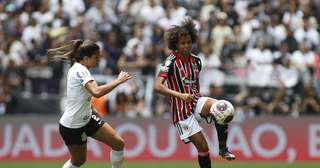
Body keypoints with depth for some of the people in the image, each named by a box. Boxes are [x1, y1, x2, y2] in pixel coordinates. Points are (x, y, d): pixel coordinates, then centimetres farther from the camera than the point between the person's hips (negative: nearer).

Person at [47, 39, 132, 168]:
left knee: (118, 143, 1)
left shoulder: (77, 68, 5)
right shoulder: (80, 70, -25)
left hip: (87, 118, 9)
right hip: (72, 127, -9)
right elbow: (96, 92, -40)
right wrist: (118, 81, -32)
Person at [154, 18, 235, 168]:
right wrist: (180, 95, -34)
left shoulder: (196, 60, 7)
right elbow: (158, 86, -24)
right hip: (182, 109, -5)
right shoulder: (171, 62, -13)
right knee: (203, 147, -9)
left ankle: (223, 148, -15)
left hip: (196, 101, 5)